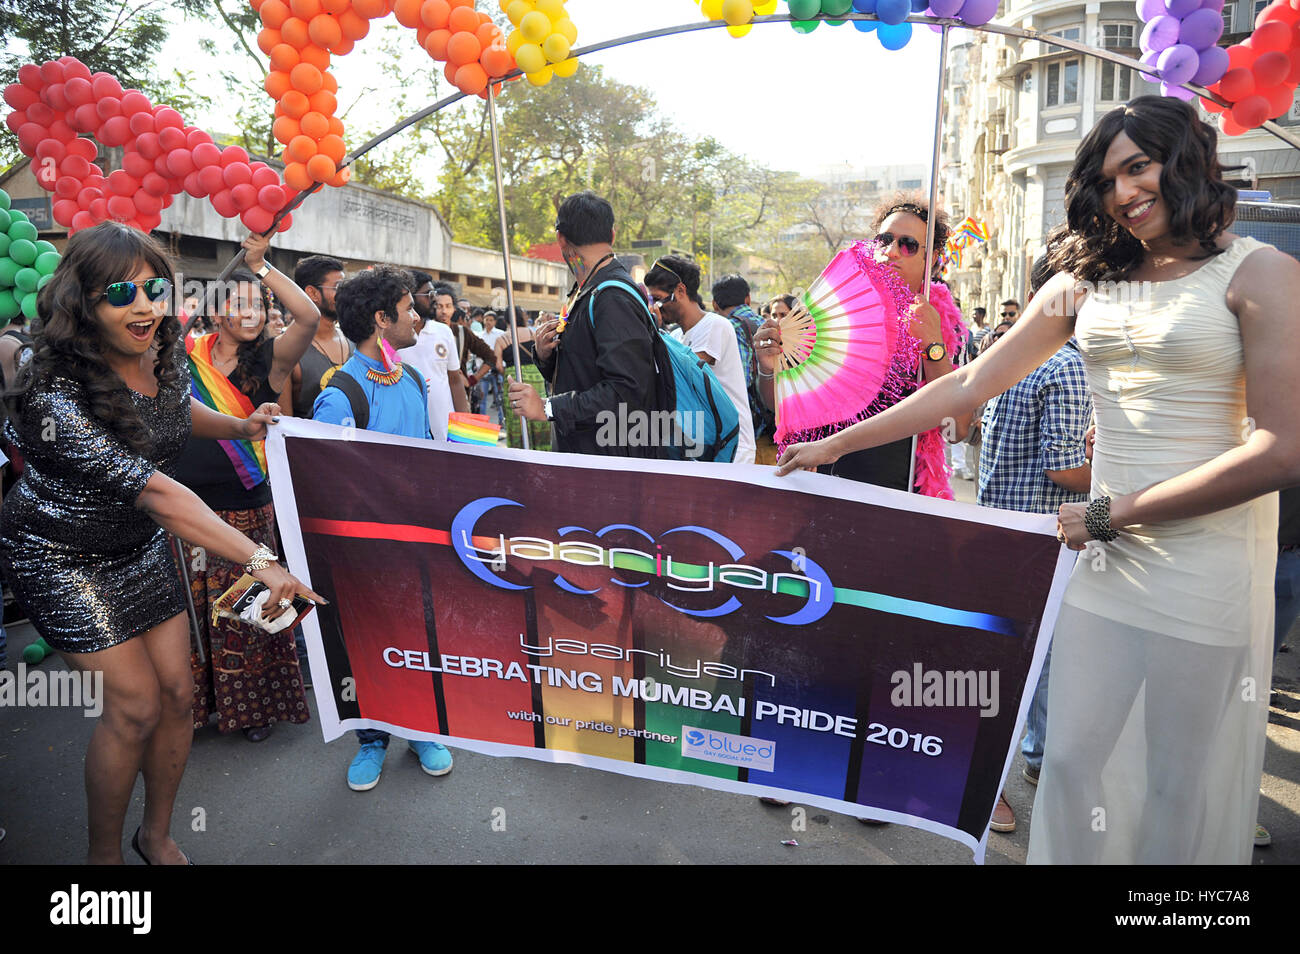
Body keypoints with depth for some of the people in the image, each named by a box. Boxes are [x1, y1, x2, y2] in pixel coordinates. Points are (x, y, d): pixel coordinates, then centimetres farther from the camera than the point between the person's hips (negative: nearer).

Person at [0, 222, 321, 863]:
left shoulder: (165, 350, -9)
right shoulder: (59, 397, -31)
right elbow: (158, 494, -38)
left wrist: (240, 426, 0)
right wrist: (259, 559, -45)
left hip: (140, 546, 6)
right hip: (62, 556, -6)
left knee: (177, 691, 5)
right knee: (135, 706, -6)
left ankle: (158, 835, 27)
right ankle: (103, 854, 19)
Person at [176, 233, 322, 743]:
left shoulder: (269, 360, -4)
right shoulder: (187, 356, 4)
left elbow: (309, 317, -20)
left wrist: (261, 265, -16)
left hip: (246, 512, -3)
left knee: (243, 612, 7)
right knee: (188, 609, 13)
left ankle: (251, 706, 25)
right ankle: (194, 703, 31)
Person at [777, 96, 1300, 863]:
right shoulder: (1087, 281, 11)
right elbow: (970, 384, 7)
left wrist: (1111, 513, -13)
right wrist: (833, 445, 4)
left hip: (1208, 574, -4)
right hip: (1105, 565, 4)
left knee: (1184, 797, 8)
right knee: (1073, 764, 11)